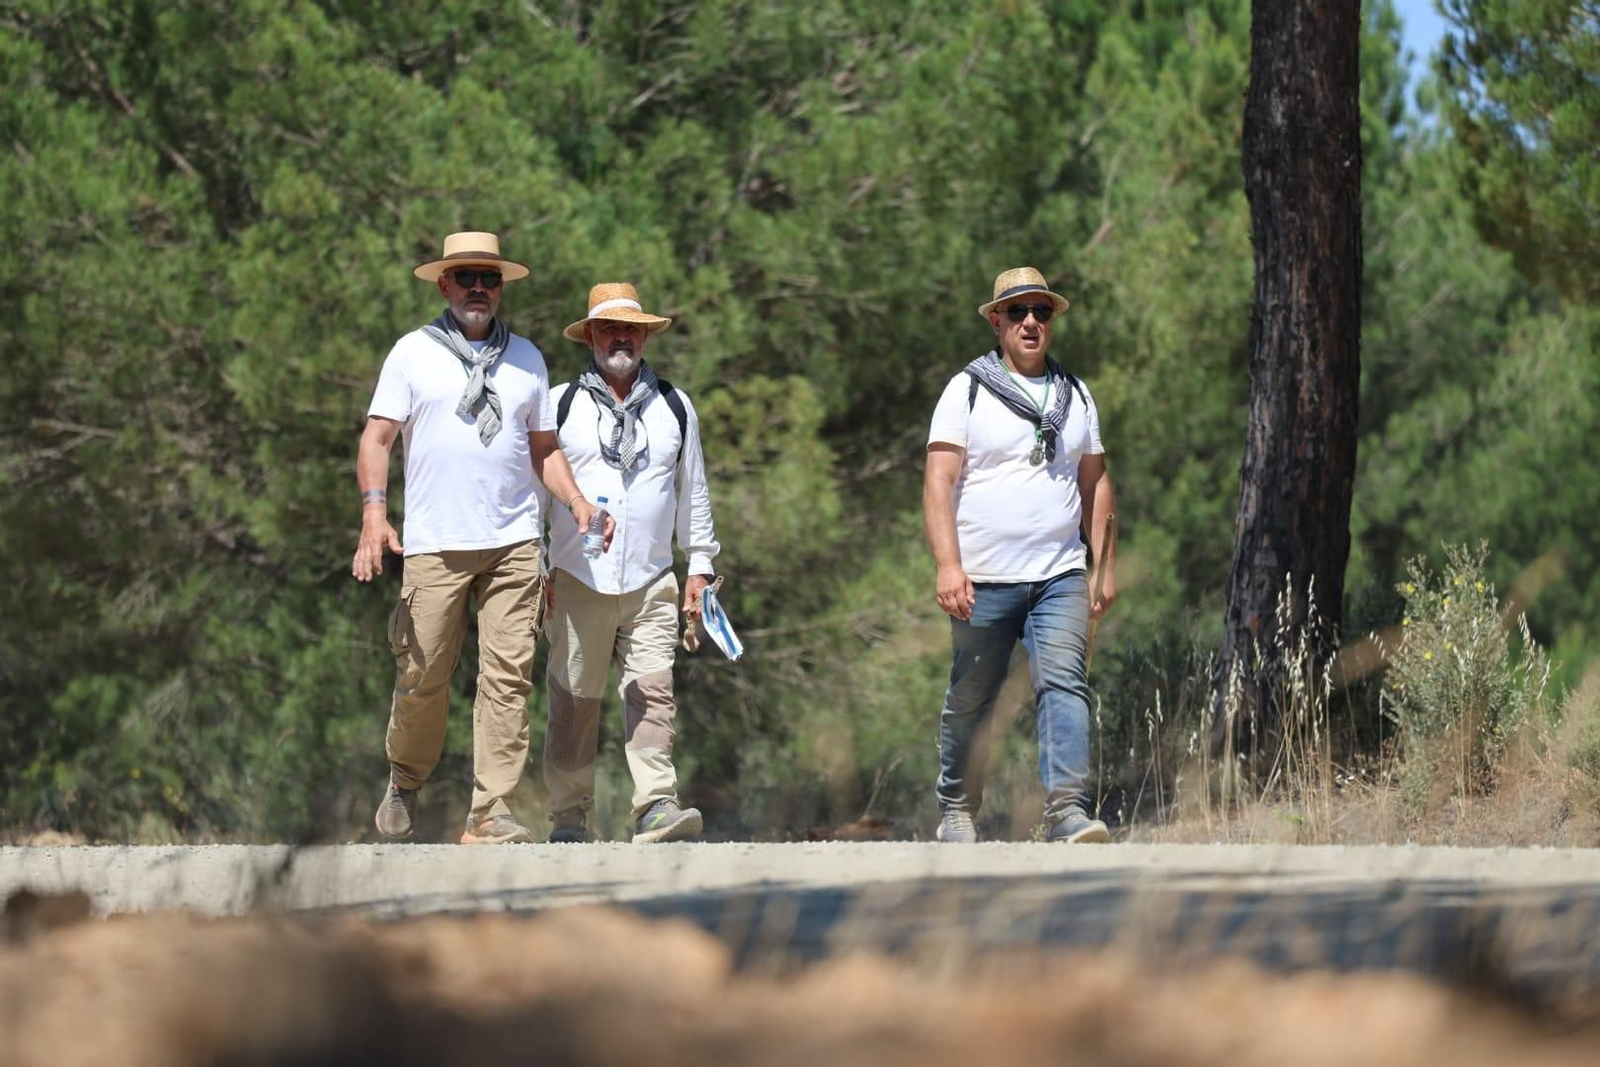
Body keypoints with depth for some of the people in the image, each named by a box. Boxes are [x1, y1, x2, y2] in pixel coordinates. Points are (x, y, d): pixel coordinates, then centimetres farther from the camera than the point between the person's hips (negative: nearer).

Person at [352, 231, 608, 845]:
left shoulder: (525, 358, 17)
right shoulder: (413, 352, 7)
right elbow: (376, 437, 3)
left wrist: (576, 501, 5)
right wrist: (374, 511, -12)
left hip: (513, 542, 2)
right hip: (435, 543, -2)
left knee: (508, 676, -7)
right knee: (424, 674, -3)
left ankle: (490, 813, -7)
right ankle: (405, 784, 22)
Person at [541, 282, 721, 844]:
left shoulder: (675, 407, 13)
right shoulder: (560, 404, 6)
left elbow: (692, 492, 19)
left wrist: (699, 566, 14)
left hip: (651, 584, 1)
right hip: (577, 582, -1)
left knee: (652, 693, -12)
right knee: (574, 699, 0)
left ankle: (656, 808, -19)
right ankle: (569, 814, 7)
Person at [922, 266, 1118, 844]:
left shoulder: (1075, 395, 14)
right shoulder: (968, 390, 1)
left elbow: (1095, 483, 20)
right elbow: (939, 482, -6)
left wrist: (1104, 564, 13)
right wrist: (948, 565, -16)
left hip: (1060, 578, 2)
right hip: (985, 579, -2)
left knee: (1064, 683, -15)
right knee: (970, 701, 5)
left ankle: (1066, 810, -23)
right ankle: (957, 811, 19)